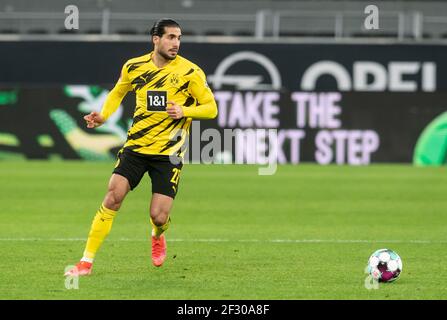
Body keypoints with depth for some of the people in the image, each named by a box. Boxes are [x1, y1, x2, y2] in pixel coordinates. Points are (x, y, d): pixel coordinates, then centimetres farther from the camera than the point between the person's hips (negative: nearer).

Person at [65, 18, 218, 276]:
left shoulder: (190, 72, -8)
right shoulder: (134, 67, 1)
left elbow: (211, 108, -3)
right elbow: (118, 92, 21)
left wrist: (184, 111, -21)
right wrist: (104, 115, 3)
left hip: (169, 153, -2)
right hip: (136, 146, 2)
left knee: (159, 216, -8)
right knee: (112, 198, -13)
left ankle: (158, 237, 32)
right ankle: (87, 262, -5)